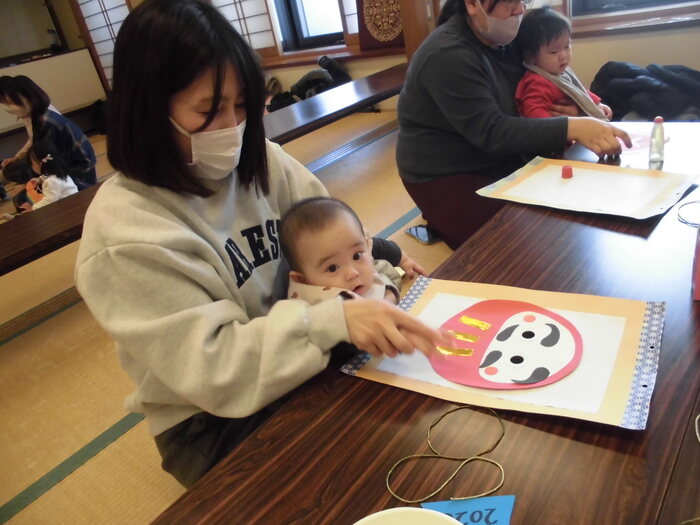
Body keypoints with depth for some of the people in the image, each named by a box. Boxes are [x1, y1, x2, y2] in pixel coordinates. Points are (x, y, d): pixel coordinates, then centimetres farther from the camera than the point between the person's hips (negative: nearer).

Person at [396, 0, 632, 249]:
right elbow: (491, 132, -30)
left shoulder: (503, 38, 2)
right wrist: (572, 128, -37)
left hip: (501, 160, 8)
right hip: (447, 177, -8)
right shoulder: (447, 55, -24)